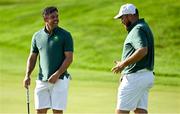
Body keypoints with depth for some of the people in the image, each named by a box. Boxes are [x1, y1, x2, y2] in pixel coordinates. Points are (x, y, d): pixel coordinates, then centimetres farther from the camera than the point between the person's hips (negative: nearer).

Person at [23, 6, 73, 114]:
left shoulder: (65, 35, -3)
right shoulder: (37, 36, 9)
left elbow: (69, 58, -7)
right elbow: (32, 57, 15)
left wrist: (57, 74, -17)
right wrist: (27, 75, 1)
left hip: (59, 80, -4)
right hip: (42, 80, 4)